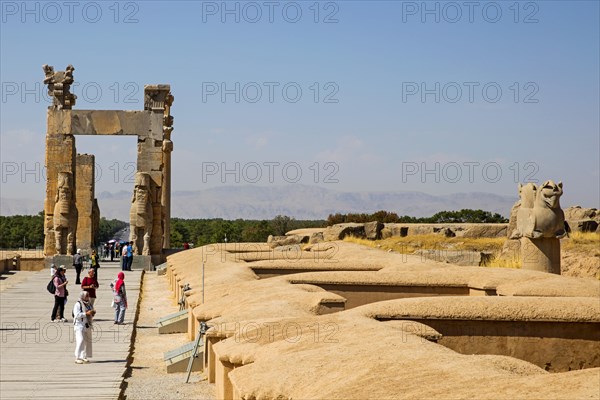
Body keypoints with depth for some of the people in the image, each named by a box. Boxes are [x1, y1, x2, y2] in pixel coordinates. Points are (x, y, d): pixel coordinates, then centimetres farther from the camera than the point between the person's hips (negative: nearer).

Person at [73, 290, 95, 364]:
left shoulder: (89, 304, 13)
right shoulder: (78, 304, -9)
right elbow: (77, 315, -20)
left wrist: (93, 313, 0)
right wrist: (86, 313, -24)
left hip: (87, 325, 7)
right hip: (79, 325, -7)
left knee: (88, 341, 8)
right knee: (80, 341, -14)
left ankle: (84, 356, 18)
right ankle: (77, 358, -12)